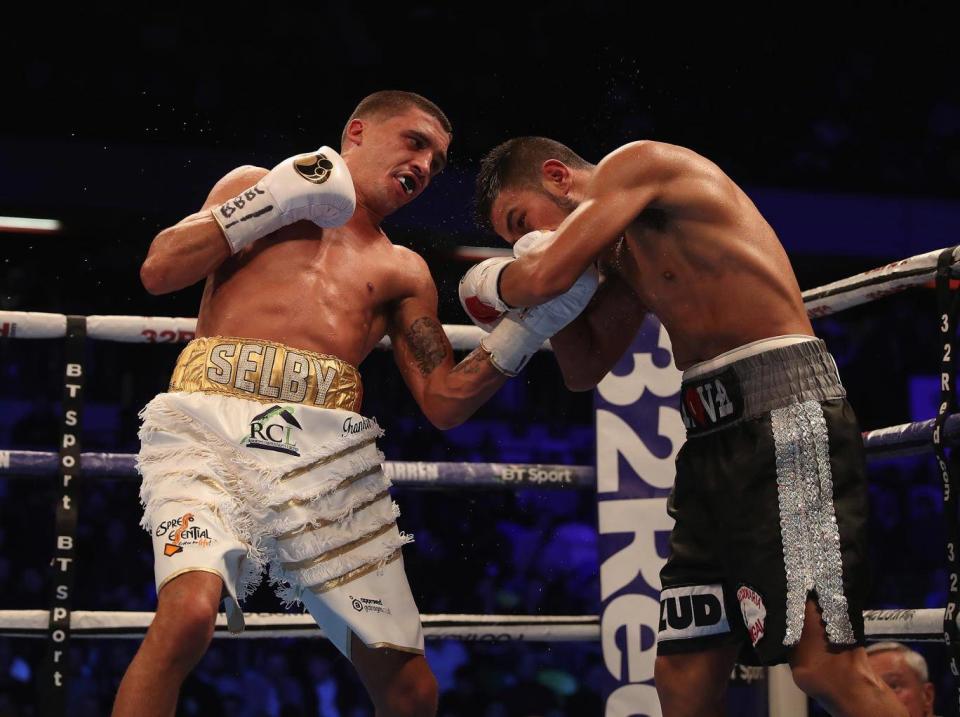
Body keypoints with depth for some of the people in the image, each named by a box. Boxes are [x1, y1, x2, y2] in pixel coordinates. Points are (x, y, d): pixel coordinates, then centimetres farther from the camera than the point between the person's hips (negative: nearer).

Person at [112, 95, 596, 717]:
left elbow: (444, 403, 19)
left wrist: (526, 328, 7)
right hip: (212, 424, -3)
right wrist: (276, 202, 3)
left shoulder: (404, 272, 27)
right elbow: (159, 272, 7)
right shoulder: (256, 185, 21)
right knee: (188, 612, -31)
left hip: (328, 449, 3)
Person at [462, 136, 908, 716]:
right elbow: (585, 369, 29)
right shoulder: (623, 253, 25)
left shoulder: (635, 163, -1)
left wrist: (491, 282, 11)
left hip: (784, 408, -10)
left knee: (826, 667, -18)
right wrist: (556, 289, 13)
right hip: (714, 438, 10)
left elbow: (545, 275, -10)